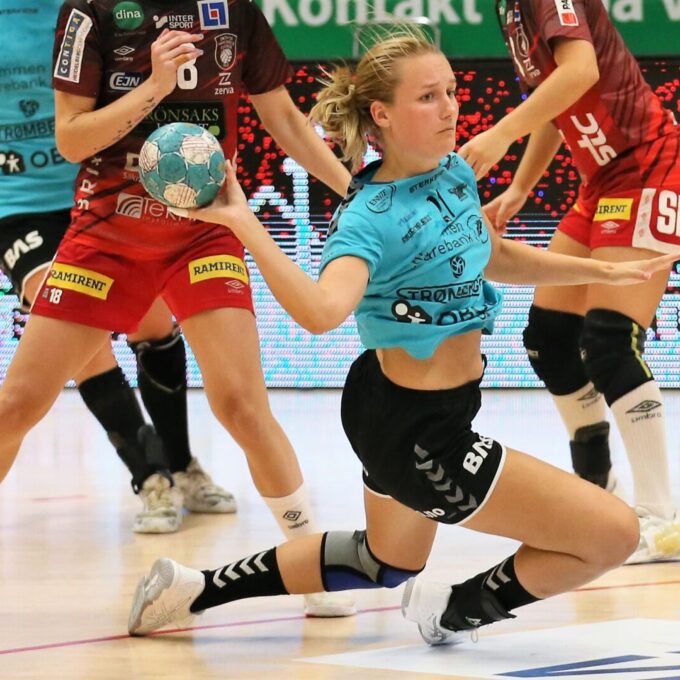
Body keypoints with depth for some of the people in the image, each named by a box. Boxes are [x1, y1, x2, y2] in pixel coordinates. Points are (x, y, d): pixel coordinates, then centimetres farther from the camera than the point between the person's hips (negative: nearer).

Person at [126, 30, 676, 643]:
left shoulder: (454, 172, -1)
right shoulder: (372, 217, -25)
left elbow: (494, 257, 19)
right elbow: (321, 310, -45)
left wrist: (604, 271, 18)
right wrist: (242, 223, -50)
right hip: (423, 437, -10)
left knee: (387, 561, 34)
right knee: (613, 532, -10)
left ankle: (197, 588, 37)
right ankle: (461, 610, 9)